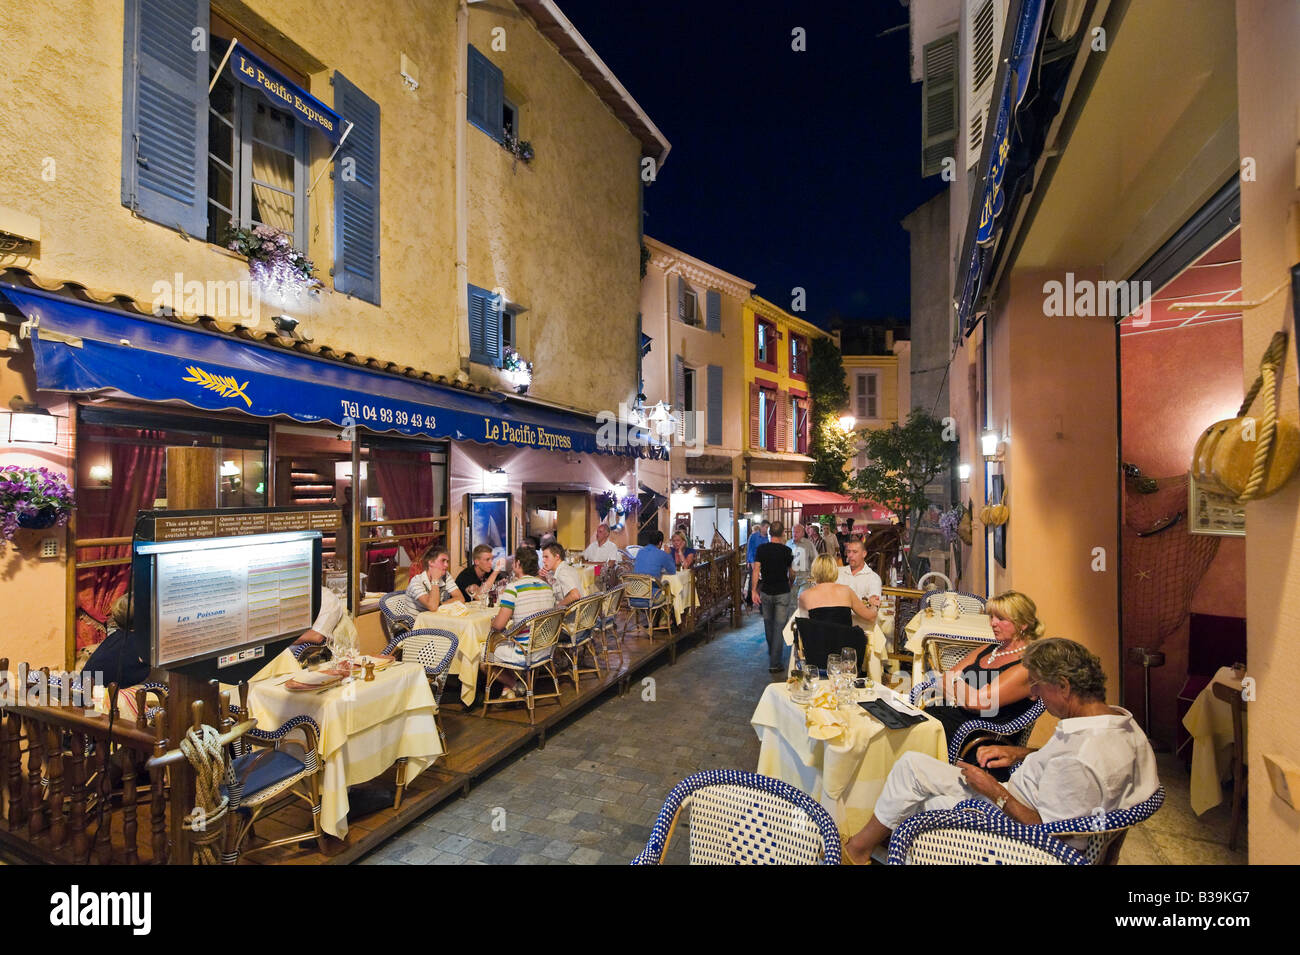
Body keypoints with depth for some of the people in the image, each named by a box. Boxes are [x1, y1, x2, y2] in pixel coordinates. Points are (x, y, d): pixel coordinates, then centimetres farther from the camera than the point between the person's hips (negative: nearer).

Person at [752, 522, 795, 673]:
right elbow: (791, 573, 8)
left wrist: (754, 591, -5)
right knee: (779, 627, 1)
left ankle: (771, 654, 39)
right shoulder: (786, 550, -6)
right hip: (782, 593, -2)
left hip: (766, 592, 2)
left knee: (768, 623, 20)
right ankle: (774, 664, 0)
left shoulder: (761, 549, -4)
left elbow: (756, 570, -9)